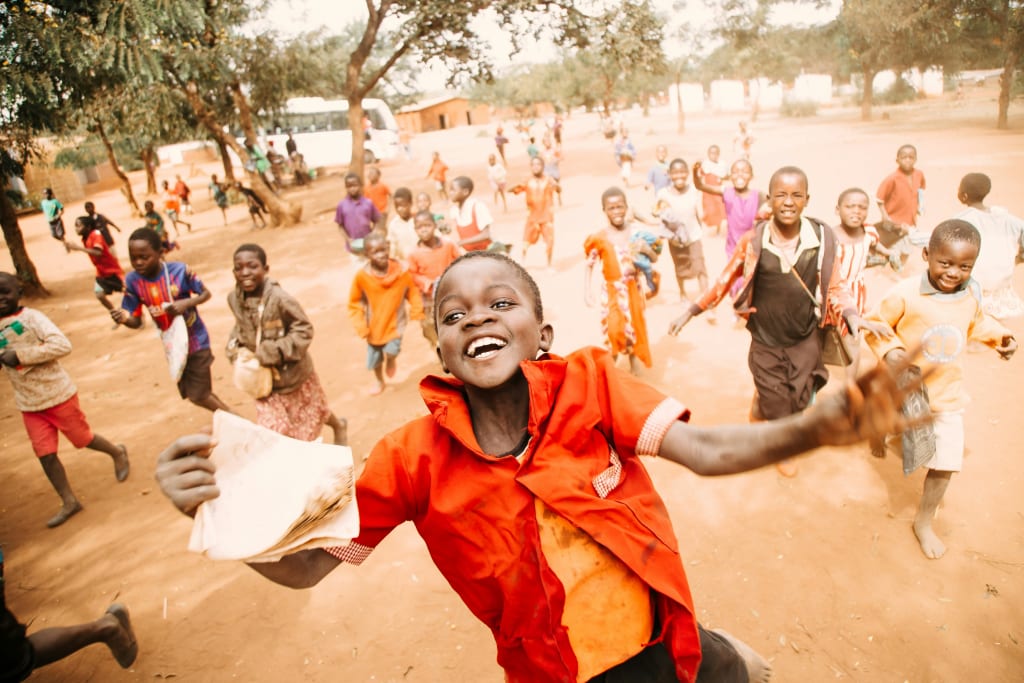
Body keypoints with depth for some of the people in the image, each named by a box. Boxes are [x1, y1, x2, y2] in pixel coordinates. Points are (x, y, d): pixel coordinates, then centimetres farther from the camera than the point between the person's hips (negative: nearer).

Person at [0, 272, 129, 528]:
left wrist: (21, 355, -26)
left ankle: (117, 453, 39)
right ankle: (69, 502, 16)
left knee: (83, 438, 10)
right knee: (45, 455, 5)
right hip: (28, 404, 6)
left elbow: (62, 345, -25)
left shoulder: (32, 317, -14)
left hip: (57, 394, -5)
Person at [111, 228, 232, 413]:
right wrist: (125, 318, -30)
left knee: (199, 396, 0)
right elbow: (137, 321, -6)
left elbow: (206, 294, -7)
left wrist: (186, 303, -27)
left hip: (195, 341, -5)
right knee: (193, 394, 17)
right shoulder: (132, 281, -12)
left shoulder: (179, 270, -22)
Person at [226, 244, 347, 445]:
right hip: (263, 376, 4)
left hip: (293, 371, -4)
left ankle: (339, 426, 54)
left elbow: (304, 330, -22)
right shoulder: (234, 299, -10)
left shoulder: (279, 298, -29)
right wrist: (234, 347, -9)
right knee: (271, 428, 8)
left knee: (311, 411, 21)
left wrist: (271, 352, -27)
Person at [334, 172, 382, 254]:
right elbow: (340, 226, 1)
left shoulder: (368, 203, -5)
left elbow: (377, 221, 2)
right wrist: (348, 240, -11)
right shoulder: (342, 205, -5)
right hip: (354, 246, 0)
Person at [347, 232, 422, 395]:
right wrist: (361, 327, -15)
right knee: (374, 360, 18)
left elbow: (413, 293, -3)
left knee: (391, 352, -20)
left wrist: (417, 313, -10)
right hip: (374, 326, 1)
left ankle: (391, 361, 21)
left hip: (395, 323, -1)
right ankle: (380, 382, 51)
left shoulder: (401, 272, -20)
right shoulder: (362, 276, -22)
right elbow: (354, 304, -10)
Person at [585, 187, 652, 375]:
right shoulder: (600, 238, -9)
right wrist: (587, 289, -13)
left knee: (634, 328, 13)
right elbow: (590, 265, -6)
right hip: (612, 291, -3)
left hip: (633, 289, 3)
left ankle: (635, 369, 30)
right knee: (614, 330, -4)